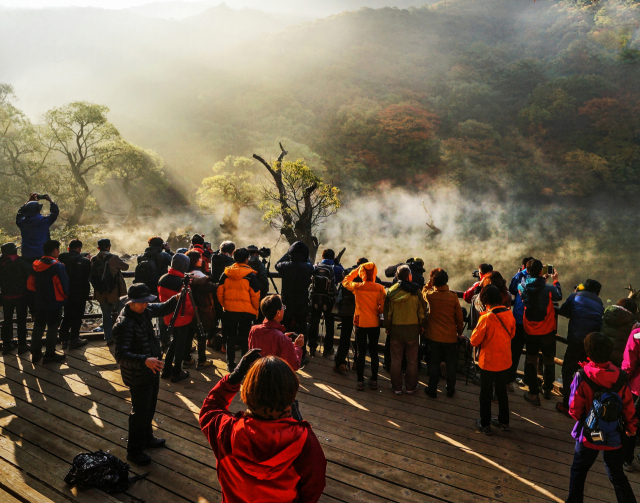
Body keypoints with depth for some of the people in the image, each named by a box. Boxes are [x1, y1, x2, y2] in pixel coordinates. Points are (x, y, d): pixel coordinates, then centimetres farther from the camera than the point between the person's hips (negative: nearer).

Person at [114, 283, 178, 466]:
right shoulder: (125, 324, -29)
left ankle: (147, 437, 46)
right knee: (140, 412, 7)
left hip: (151, 371, 9)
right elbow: (121, 355, -35)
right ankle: (134, 451, 25)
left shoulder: (144, 311, -4)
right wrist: (145, 361, -48)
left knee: (150, 408, 25)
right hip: (138, 377, -8)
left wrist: (177, 299, -10)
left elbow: (163, 309, 10)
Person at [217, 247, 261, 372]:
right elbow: (255, 296, -9)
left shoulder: (225, 274, 0)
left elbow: (219, 293, 4)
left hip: (229, 310, 3)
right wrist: (256, 310, 6)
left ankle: (230, 364, 22)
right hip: (246, 312, -3)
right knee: (245, 339, 9)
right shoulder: (250, 275, -10)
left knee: (230, 338, 15)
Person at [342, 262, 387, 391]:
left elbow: (345, 281, 9)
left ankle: (360, 382, 12)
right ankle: (374, 381, 20)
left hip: (360, 323, 0)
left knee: (361, 352, 8)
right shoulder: (380, 288, -12)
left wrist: (356, 270, 10)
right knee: (374, 352, 12)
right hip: (374, 324, 1)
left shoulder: (357, 286, -11)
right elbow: (383, 307, -9)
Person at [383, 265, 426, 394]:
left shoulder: (391, 291, -7)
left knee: (396, 360, 11)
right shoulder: (416, 291, -9)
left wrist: (387, 328, 9)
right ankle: (411, 387, 21)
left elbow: (387, 312, -2)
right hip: (413, 329, -1)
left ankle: (396, 387, 19)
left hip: (396, 329, 1)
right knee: (412, 360, 12)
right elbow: (422, 310, -3)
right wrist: (421, 326, 10)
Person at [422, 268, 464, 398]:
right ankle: (450, 390, 25)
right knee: (451, 364, 14)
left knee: (434, 364, 11)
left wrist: (429, 283, 11)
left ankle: (432, 390, 19)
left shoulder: (430, 295, -12)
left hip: (434, 336, 0)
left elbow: (424, 292, 16)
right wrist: (460, 331, 12)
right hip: (450, 336, 0)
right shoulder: (453, 296, -11)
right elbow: (459, 317, -2)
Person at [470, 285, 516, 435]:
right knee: (502, 391, 22)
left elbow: (474, 341, -16)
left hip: (488, 362, -5)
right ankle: (504, 421, 34)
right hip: (505, 361, 5)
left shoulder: (486, 317, -24)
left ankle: (485, 424, 23)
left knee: (486, 394, 11)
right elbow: (511, 334, 10)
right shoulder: (509, 314, -7)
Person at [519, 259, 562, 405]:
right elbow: (559, 296, 2)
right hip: (547, 332, -1)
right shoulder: (548, 289, -21)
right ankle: (548, 389, 33)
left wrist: (542, 280, 15)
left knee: (531, 360, 14)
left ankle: (534, 393, 16)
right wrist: (555, 281, 14)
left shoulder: (523, 288, -15)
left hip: (530, 331, 1)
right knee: (549, 360, 19)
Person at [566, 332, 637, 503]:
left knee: (578, 471, 18)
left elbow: (574, 410, -16)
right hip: (614, 436, 3)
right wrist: (631, 426, 16)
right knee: (617, 476, 21)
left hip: (589, 434, -2)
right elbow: (628, 406, -2)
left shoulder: (582, 377, -23)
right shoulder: (620, 377, -14)